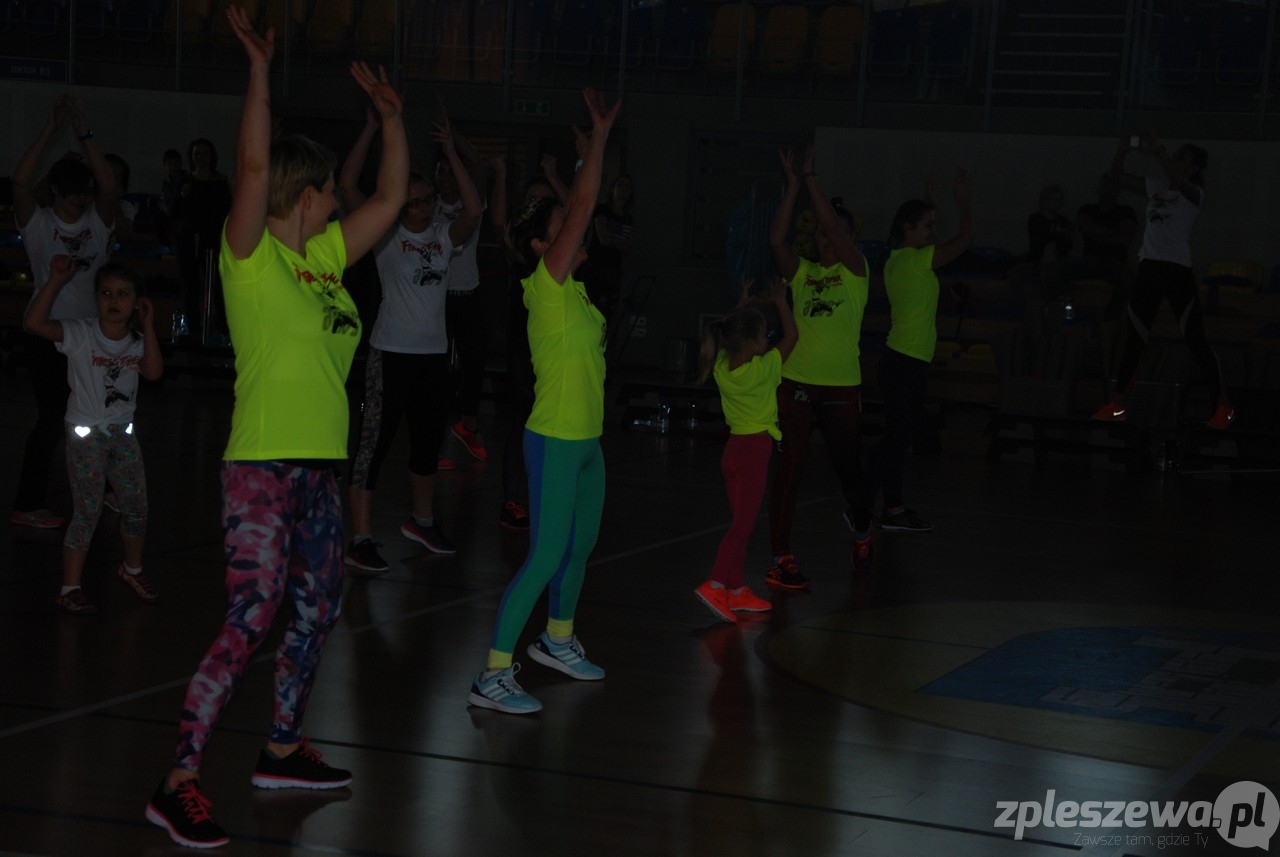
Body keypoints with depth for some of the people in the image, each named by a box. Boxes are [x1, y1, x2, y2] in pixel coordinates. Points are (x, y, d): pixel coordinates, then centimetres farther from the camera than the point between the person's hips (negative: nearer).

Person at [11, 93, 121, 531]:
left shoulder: (98, 221, 1)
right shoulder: (37, 222, -6)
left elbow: (110, 187, -18)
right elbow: (20, 181, -23)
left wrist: (84, 133, -22)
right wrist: (51, 129, -24)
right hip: (47, 334, -4)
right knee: (51, 418, -4)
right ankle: (27, 504, 4)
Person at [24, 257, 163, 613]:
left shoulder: (136, 341, 3)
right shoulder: (80, 334, -13)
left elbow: (153, 372, -16)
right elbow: (34, 322, -28)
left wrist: (148, 326, -15)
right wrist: (56, 281, -31)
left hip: (122, 432, 5)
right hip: (86, 433, -5)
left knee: (136, 505, 11)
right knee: (87, 512, -6)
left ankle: (132, 568, 36)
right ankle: (70, 588, 1)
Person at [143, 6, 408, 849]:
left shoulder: (325, 256, 13)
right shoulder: (250, 255, -8)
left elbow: (392, 196, 20)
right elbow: (254, 165, -23)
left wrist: (389, 111, 17)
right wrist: (260, 67, -25)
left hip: (319, 462, 9)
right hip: (263, 462, -9)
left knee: (318, 609, 16)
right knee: (250, 622, -12)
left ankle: (283, 749, 30)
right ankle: (179, 782, -8)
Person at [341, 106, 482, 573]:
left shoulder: (444, 236, 8)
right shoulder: (385, 234, -3)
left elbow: (473, 210, -10)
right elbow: (348, 186, -14)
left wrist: (451, 153, -11)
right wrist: (372, 129, -18)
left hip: (434, 354, 5)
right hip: (391, 353, -5)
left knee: (428, 442, 18)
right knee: (374, 442, -7)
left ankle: (421, 520, 37)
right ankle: (360, 538, -5)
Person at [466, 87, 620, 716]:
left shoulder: (572, 288, 9)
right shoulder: (546, 282, -14)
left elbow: (579, 207, 19)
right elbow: (584, 207, -19)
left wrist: (593, 153, 14)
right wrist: (599, 137, -15)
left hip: (586, 440, 9)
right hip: (555, 440, -9)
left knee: (579, 548, 22)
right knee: (546, 557, -10)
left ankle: (557, 640, 42)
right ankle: (493, 676, -7)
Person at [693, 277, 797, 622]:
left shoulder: (721, 366, -1)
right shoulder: (761, 369, -17)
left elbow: (730, 334, 23)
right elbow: (791, 336, -3)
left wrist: (743, 304, 27)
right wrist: (781, 300, 8)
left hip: (735, 447, 7)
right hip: (754, 449, -7)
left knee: (742, 522, 13)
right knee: (743, 523, -7)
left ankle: (737, 591, 16)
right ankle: (714, 585, -17)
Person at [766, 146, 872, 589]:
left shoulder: (855, 271, 2)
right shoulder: (802, 272, 8)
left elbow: (836, 227, -13)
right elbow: (777, 239, -8)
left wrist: (811, 179, -13)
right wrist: (794, 184, -10)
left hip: (842, 385, -1)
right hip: (796, 382, 1)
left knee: (848, 468, 11)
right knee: (789, 468, -5)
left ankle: (860, 527, 41)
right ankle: (781, 558, -1)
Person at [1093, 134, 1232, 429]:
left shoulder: (1193, 193, -3)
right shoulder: (1156, 185, 13)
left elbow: (1179, 182, -27)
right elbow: (1119, 176, 12)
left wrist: (1159, 152, -29)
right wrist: (1122, 151, -6)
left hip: (1178, 271, -6)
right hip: (1149, 267, 6)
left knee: (1195, 339, -5)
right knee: (1134, 338, 7)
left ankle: (1223, 406, 2)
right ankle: (1117, 404, 13)